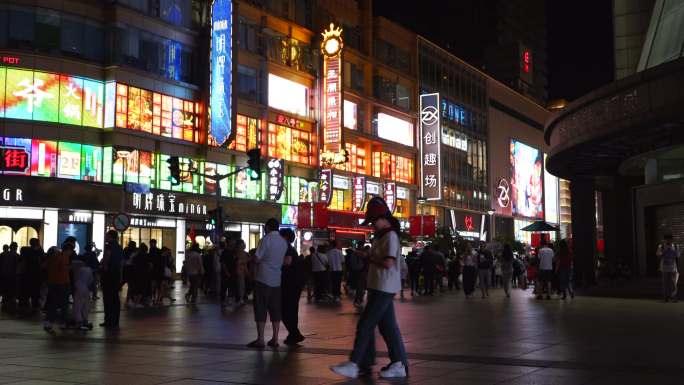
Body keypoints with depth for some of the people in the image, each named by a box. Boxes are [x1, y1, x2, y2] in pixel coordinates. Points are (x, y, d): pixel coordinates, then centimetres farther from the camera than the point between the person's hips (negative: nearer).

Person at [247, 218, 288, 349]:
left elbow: (257, 259, -12)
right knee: (275, 310, 9)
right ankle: (275, 339, 10)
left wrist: (254, 257, 9)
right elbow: (287, 260, 9)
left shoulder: (266, 239, -10)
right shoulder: (284, 242, 9)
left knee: (261, 310, -2)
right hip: (277, 280, 6)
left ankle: (260, 340, -3)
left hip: (263, 279, -6)